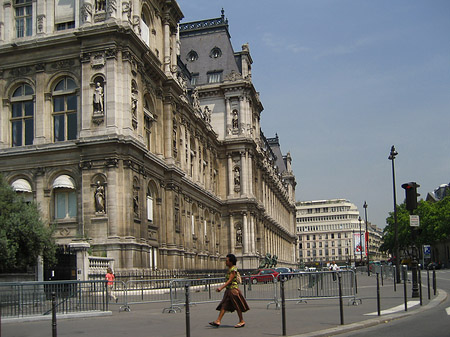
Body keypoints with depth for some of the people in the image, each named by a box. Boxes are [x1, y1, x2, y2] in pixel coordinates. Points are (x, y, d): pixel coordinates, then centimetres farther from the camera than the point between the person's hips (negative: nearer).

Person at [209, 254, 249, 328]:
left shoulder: (233, 269, -15)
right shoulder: (230, 269, 13)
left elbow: (230, 280, -21)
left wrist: (221, 287, -25)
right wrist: (221, 287, 21)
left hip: (233, 289, -9)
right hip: (229, 290, 9)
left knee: (237, 306, 1)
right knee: (224, 305, 4)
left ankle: (242, 321, 12)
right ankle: (218, 321, 2)